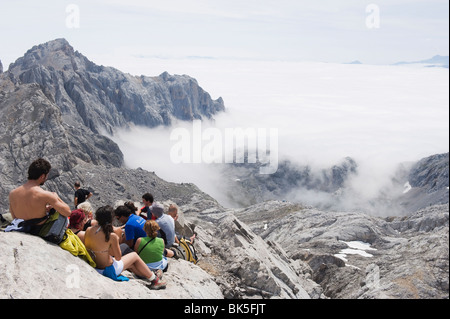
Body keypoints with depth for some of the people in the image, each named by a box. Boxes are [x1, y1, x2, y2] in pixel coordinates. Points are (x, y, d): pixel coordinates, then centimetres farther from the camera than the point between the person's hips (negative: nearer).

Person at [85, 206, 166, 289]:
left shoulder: (88, 230, -7)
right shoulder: (111, 236, -24)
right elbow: (118, 258, -14)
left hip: (94, 267, 7)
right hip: (108, 270, -7)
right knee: (134, 256, 17)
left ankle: (149, 277, 38)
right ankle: (155, 280, 28)